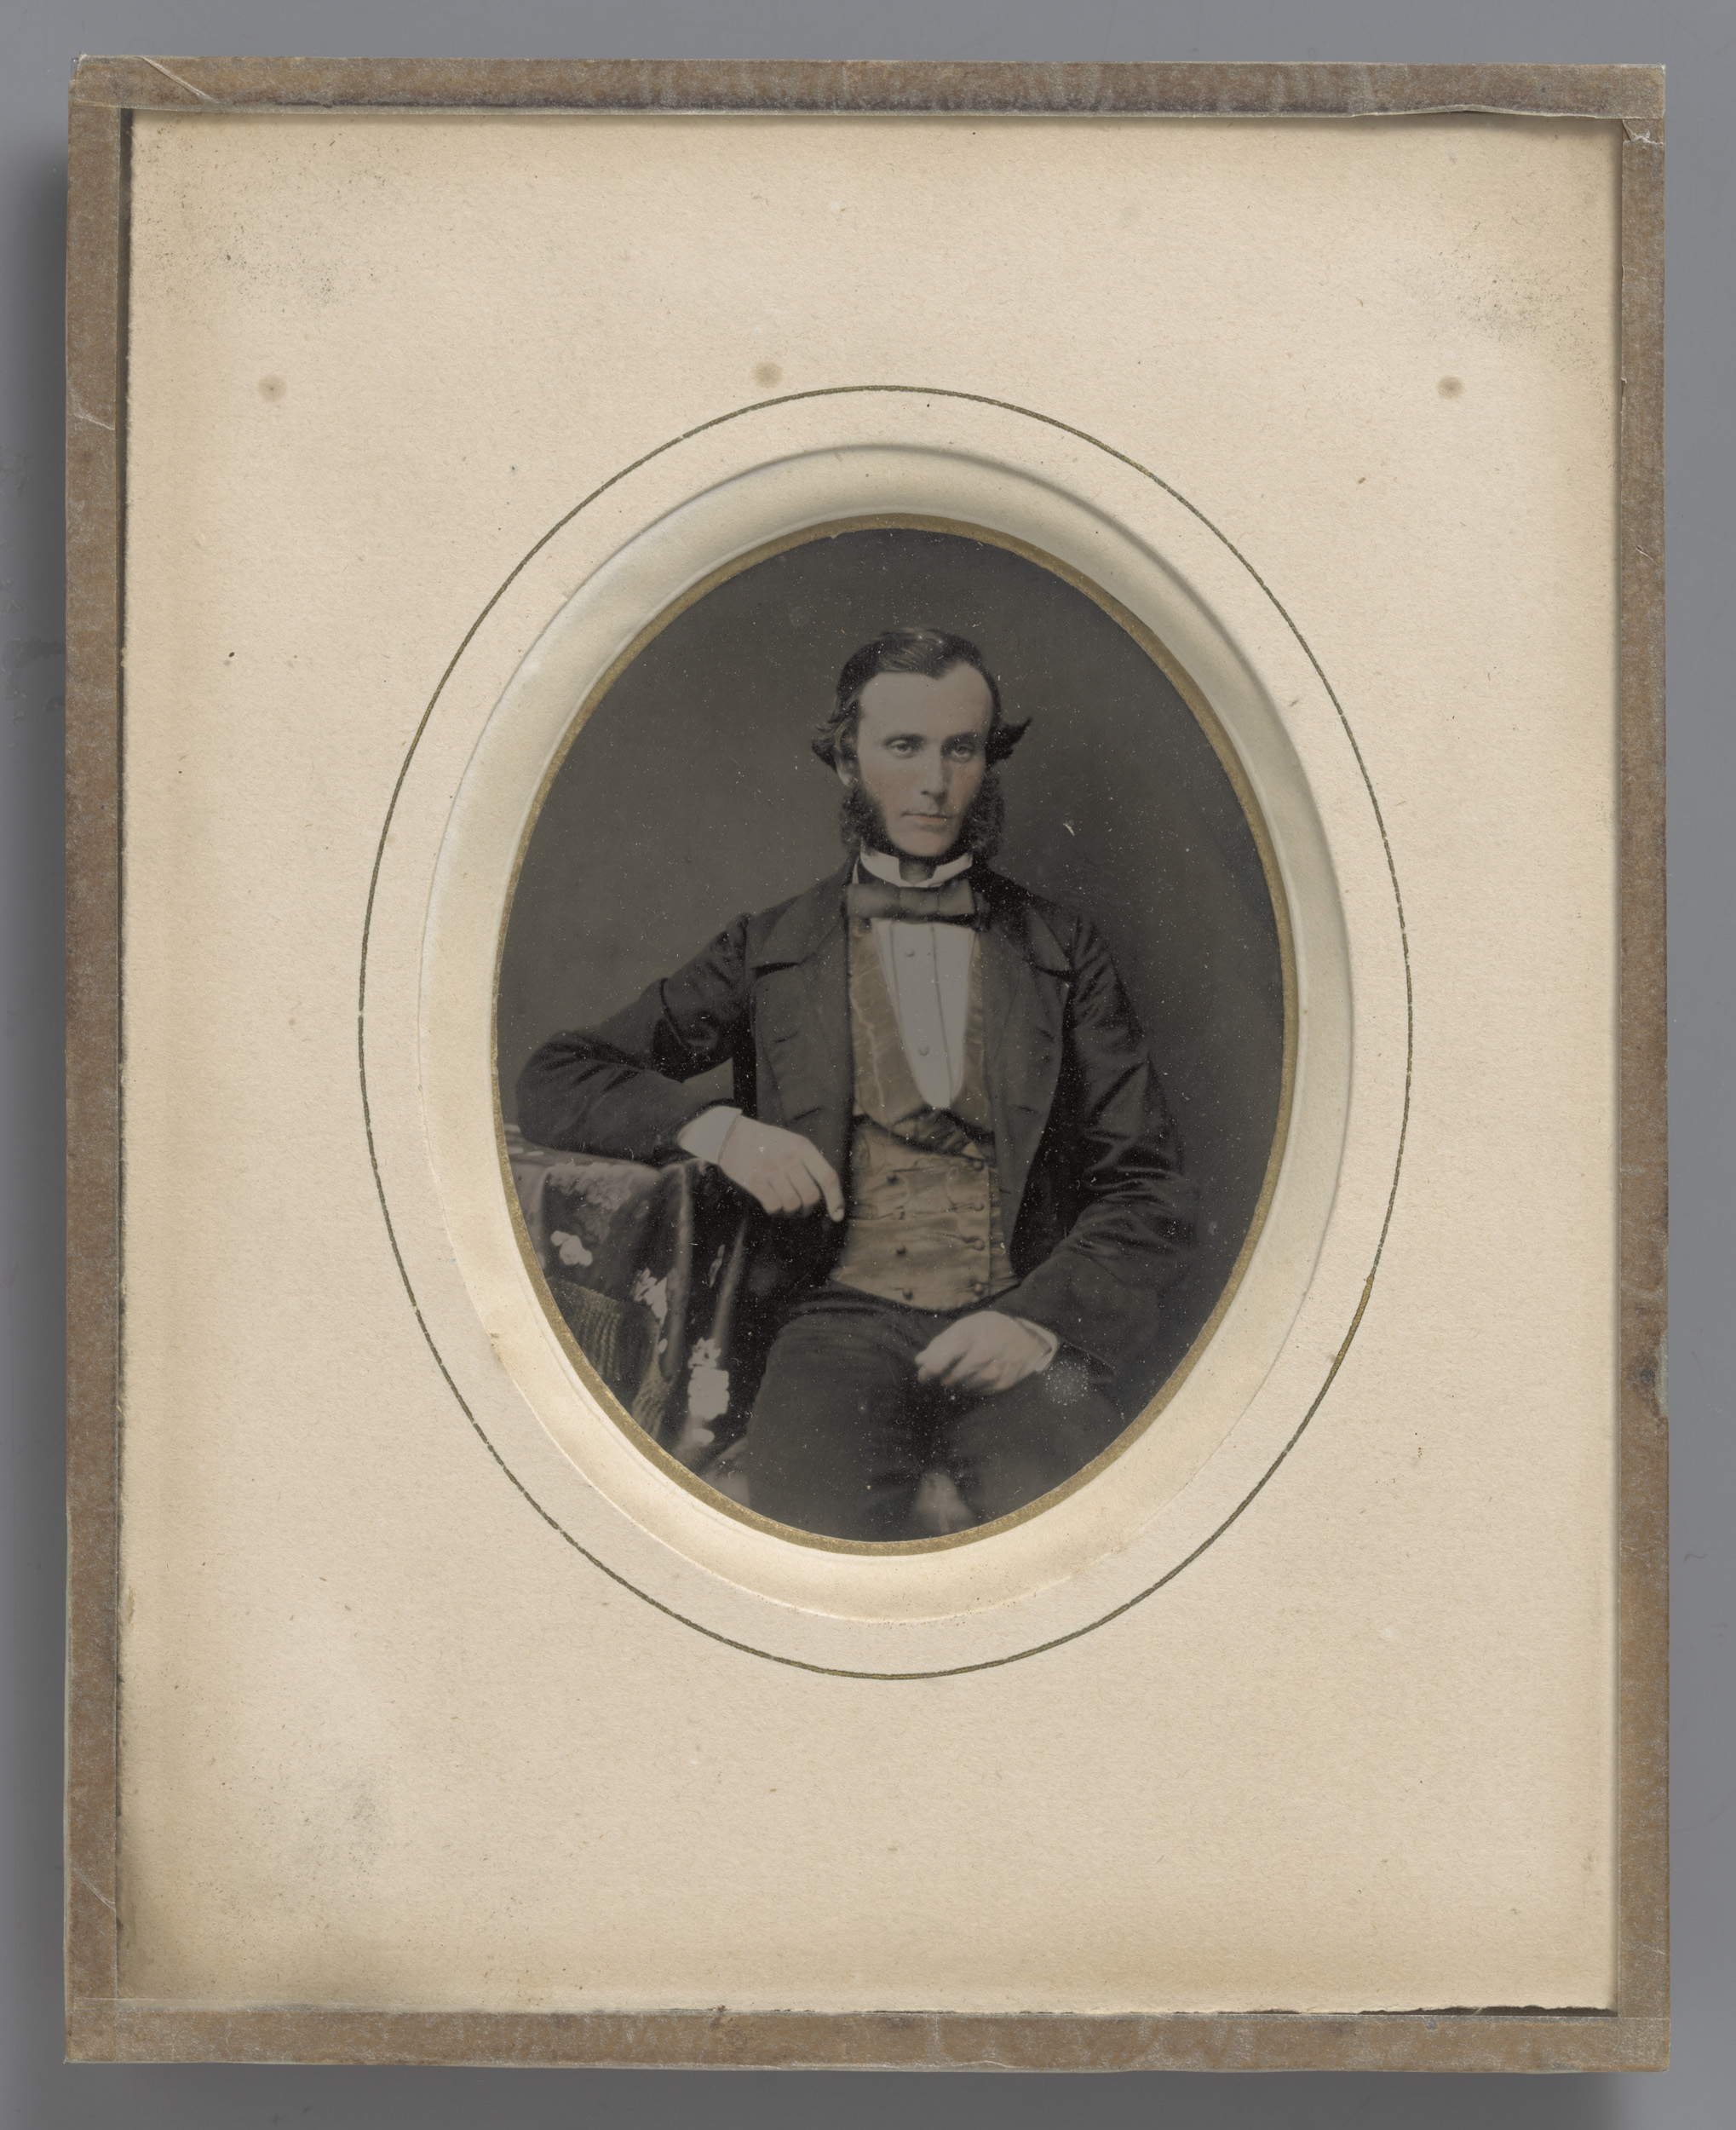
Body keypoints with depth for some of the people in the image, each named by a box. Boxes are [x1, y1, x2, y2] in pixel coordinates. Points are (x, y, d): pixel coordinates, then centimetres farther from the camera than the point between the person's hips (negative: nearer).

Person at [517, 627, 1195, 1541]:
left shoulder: (1062, 952, 17)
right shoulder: (767, 952, 17)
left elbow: (1147, 1192, 12)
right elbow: (553, 1082, 13)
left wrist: (1039, 1321, -8)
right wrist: (716, 1126, -7)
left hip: (1019, 1329, 0)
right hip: (840, 1320, 0)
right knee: (809, 1534, -33)